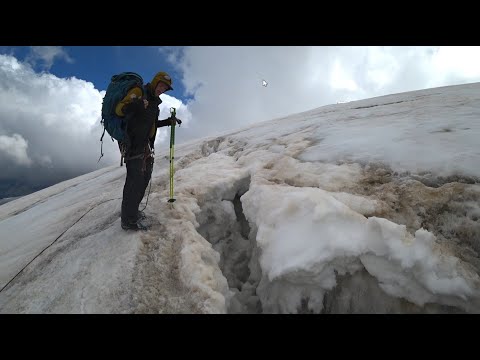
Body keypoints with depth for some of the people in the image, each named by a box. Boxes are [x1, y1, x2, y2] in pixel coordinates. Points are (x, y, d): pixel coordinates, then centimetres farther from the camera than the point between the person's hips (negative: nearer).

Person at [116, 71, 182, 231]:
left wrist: (168, 121, 19)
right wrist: (133, 105, -36)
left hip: (145, 145, 10)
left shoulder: (154, 101, 20)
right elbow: (119, 109, -17)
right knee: (135, 178, -11)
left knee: (144, 177, 14)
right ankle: (128, 220, -3)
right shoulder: (138, 92, -6)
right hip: (133, 143, -9)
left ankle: (132, 211, 29)